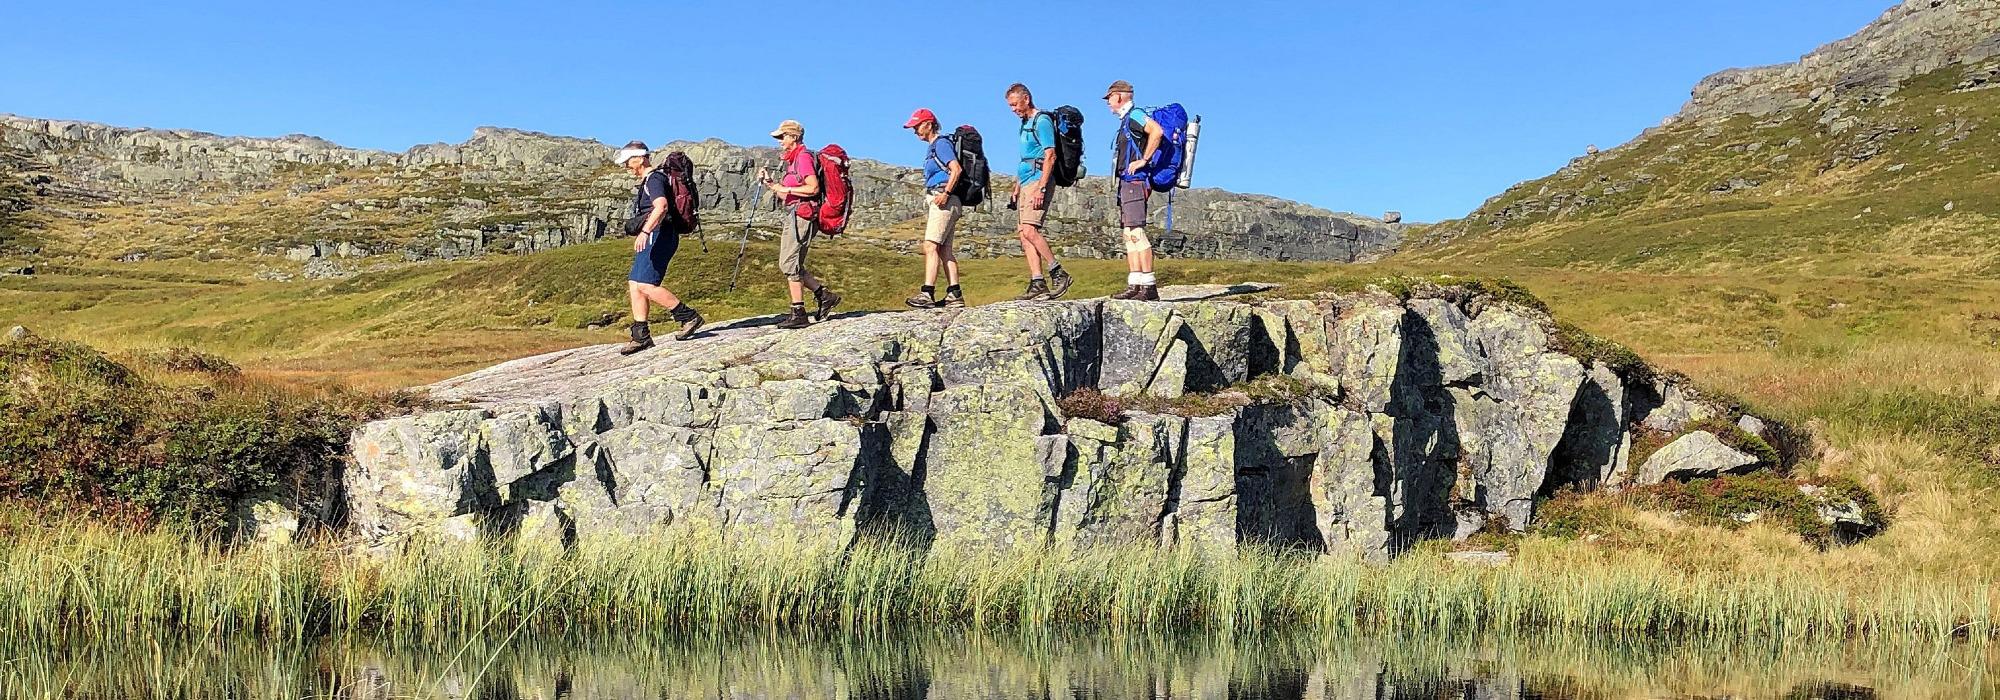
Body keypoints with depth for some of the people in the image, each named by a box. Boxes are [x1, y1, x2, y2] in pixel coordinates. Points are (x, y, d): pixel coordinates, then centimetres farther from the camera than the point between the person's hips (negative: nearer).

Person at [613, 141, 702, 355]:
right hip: (652, 239, 11)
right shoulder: (647, 180, 22)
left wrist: (645, 232, -39)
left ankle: (689, 317, -13)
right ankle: (641, 336, 7)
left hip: (658, 237, -11)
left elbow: (661, 207, -29)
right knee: (634, 285, 6)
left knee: (646, 285, -18)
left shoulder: (654, 179, -11)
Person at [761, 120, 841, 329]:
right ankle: (825, 295, 14)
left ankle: (798, 314, -8)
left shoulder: (803, 157, -9)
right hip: (795, 215, 10)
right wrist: (771, 184, 11)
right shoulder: (792, 159, 21)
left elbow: (813, 188, -21)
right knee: (789, 264, 10)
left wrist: (787, 188, -15)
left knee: (790, 263, -10)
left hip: (802, 215, -10)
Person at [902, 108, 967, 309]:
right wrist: (928, 209, 22)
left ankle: (927, 293, -25)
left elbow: (956, 170, -19)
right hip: (935, 200, 11)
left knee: (931, 246, -18)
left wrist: (945, 193, -24)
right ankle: (955, 294, 5)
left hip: (944, 200, -11)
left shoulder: (941, 144, -7)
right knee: (944, 249, 7)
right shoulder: (932, 147, 23)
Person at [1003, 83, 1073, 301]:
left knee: (1029, 230, -20)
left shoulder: (1042, 121, -8)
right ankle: (1037, 284, 0)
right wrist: (1016, 188, 23)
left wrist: (1041, 188, -22)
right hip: (1026, 183, 10)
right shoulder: (1025, 124, 21)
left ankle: (1058, 273, -12)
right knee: (1024, 234, 2)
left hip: (1038, 181, -10)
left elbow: (1050, 156, -16)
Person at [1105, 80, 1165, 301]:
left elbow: (1157, 131, -26)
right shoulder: (1126, 120, 22)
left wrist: (1144, 160, -21)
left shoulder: (1134, 115, -8)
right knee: (1129, 235, 7)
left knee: (1136, 232, -15)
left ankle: (1149, 286, -19)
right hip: (1126, 183, 11)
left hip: (1134, 181, -11)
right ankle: (1134, 285, 5)